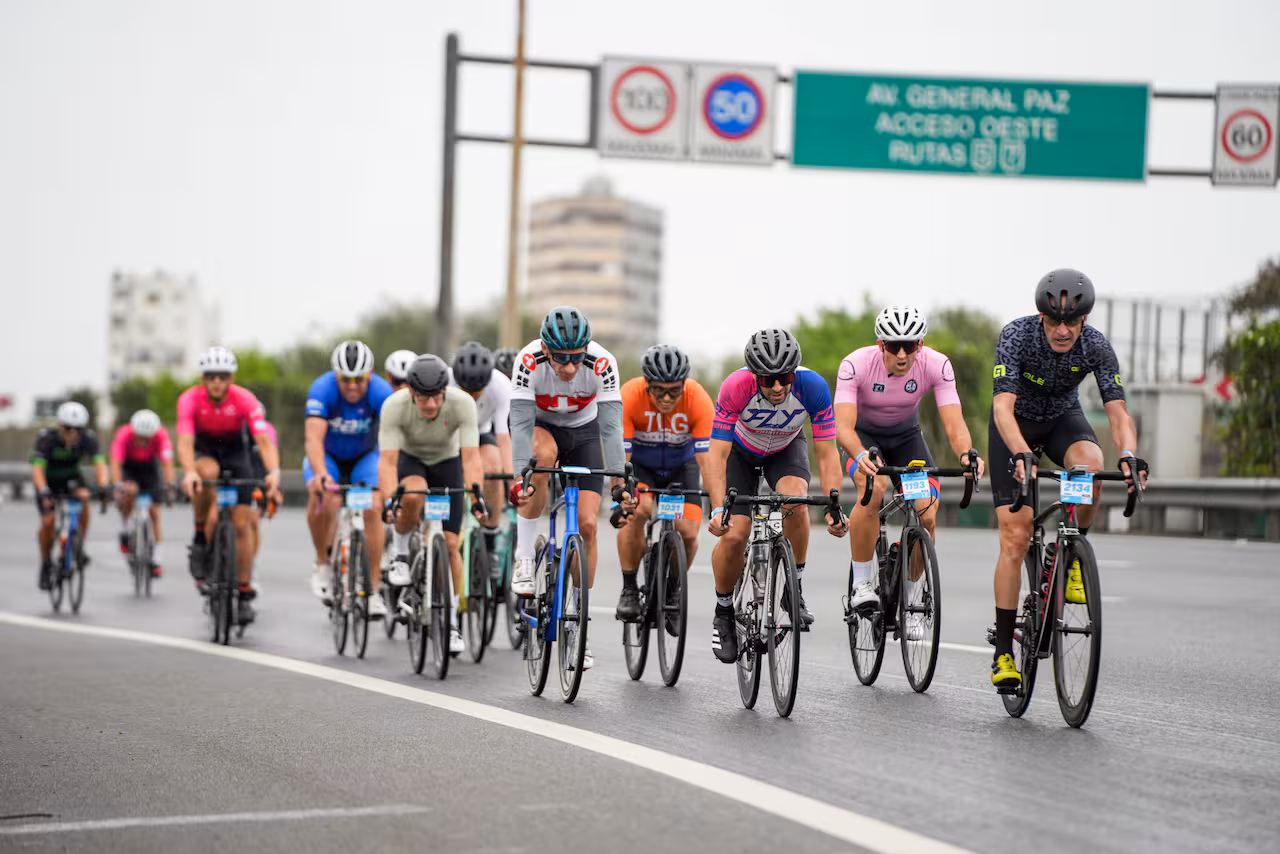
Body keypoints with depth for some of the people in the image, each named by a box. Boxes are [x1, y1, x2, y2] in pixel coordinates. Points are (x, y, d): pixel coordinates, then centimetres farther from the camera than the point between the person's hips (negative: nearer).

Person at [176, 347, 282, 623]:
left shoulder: (244, 399, -27)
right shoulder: (190, 399, -27)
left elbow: (264, 440, -35)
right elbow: (185, 441, -38)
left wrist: (274, 471, -54)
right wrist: (189, 472, -57)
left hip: (236, 453, 1)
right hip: (204, 452, -1)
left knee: (242, 523, -7)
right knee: (207, 472, -38)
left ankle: (245, 593, 4)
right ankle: (201, 537, -18)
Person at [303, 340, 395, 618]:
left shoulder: (381, 392, -27)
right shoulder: (322, 389, -30)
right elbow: (313, 437, -41)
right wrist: (320, 474, -58)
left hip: (364, 457, 1)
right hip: (327, 456, -1)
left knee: (372, 508, -22)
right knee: (322, 497, -30)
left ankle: (373, 590, -12)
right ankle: (322, 563, -6)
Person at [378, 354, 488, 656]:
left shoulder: (463, 403, -32)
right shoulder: (394, 406, -32)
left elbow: (471, 458, -35)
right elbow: (387, 461, -35)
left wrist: (476, 498, -48)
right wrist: (389, 501, -49)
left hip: (447, 462, 1)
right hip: (410, 459, -1)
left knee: (450, 543, -8)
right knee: (412, 498, -37)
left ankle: (450, 622, 5)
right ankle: (400, 554, -8)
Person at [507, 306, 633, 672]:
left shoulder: (602, 363, -30)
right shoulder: (529, 361, -32)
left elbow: (611, 427, -31)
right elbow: (521, 424, -36)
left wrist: (620, 482, -41)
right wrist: (520, 479, -47)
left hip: (583, 432, 1)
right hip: (540, 425, -1)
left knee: (587, 524, -10)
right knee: (543, 455, -38)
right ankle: (524, 556, -23)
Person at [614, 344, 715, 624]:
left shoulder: (698, 400, -29)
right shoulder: (629, 397, -31)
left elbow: (707, 459, -30)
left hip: (681, 465, 1)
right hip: (639, 463, -1)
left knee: (688, 533, -15)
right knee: (636, 512, -30)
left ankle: (671, 590, 15)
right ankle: (629, 589, -12)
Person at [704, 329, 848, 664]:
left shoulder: (812, 387, -33)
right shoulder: (736, 387, -36)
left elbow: (827, 453, -28)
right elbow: (717, 456, -35)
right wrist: (718, 509, -48)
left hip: (786, 448, 1)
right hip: (740, 450, -1)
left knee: (794, 500, -31)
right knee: (734, 534, -15)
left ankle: (794, 588, -12)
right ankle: (724, 613, 10)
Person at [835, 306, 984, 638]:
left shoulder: (936, 365, -26)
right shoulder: (855, 364, -31)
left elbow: (954, 424, -31)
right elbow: (843, 425, -40)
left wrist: (966, 454, -53)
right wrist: (860, 455, -61)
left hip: (906, 436, 2)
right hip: (864, 434, -2)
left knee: (927, 516, -17)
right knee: (873, 489, -34)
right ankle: (861, 584, -19)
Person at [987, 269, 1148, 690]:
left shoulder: (1096, 346, -23)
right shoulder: (1017, 335, -30)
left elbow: (1117, 410, -26)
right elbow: (1002, 406, -38)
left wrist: (1129, 456, -46)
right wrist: (1022, 455, -55)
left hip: (1063, 418, 2)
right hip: (1015, 423, -2)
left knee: (1090, 465, -35)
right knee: (1015, 537, -12)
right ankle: (1003, 652, -5)